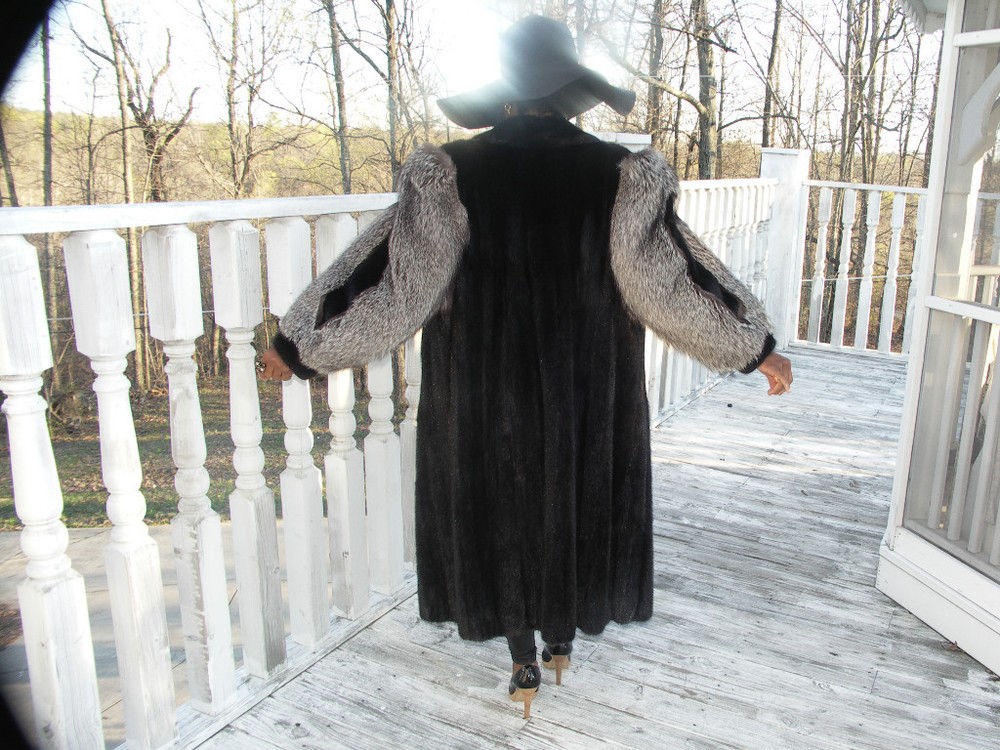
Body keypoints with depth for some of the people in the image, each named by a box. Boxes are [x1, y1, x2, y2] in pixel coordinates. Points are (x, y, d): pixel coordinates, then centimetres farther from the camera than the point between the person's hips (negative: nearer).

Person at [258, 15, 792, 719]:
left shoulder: (453, 172, -11)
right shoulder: (620, 173, -9)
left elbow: (395, 277, -12)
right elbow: (671, 280, -9)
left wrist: (300, 344, -3)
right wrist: (757, 346, 1)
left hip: (486, 384, -1)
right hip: (588, 385, 1)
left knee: (501, 509, 16)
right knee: (578, 502, 21)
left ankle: (525, 665, 30)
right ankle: (563, 640, 40)